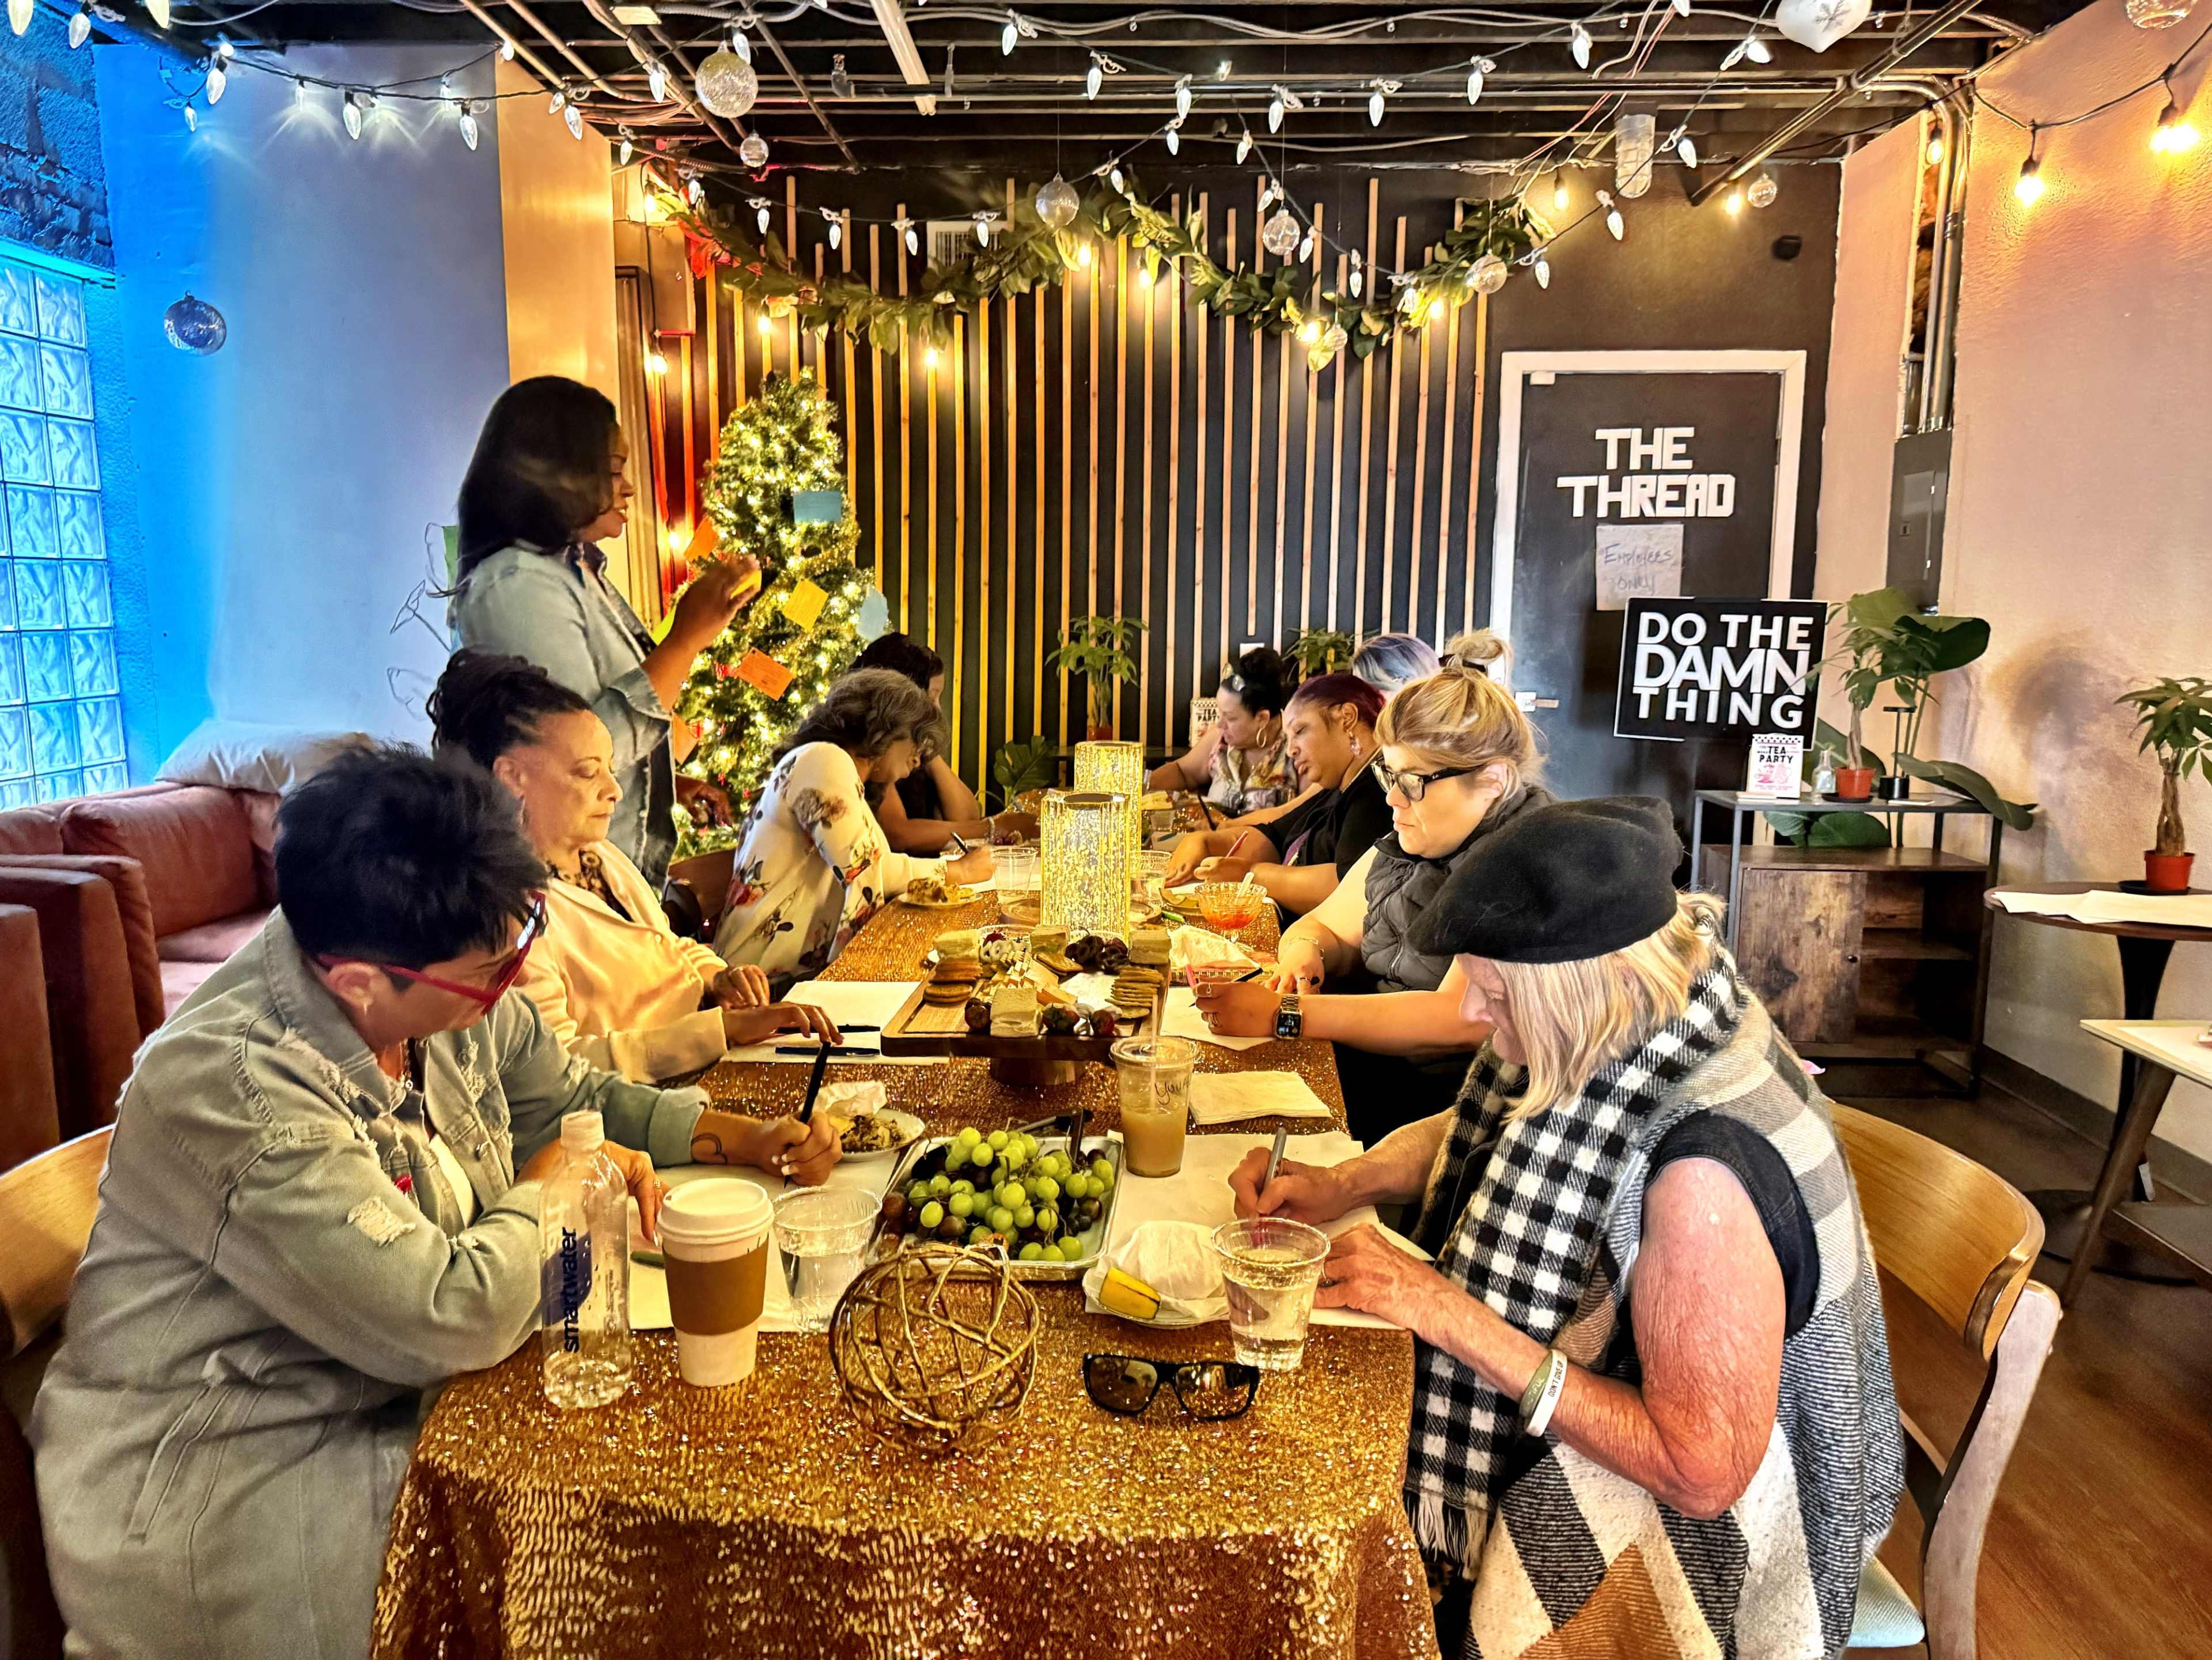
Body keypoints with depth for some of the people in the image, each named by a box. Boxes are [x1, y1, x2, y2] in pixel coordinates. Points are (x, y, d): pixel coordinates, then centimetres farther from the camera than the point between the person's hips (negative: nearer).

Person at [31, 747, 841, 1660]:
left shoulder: (449, 997, -8)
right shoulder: (240, 1095, -31)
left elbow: (574, 1097, 11)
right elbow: (451, 1323, -31)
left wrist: (751, 1139, -1)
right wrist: (551, 1180, -14)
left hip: (398, 1400, 7)